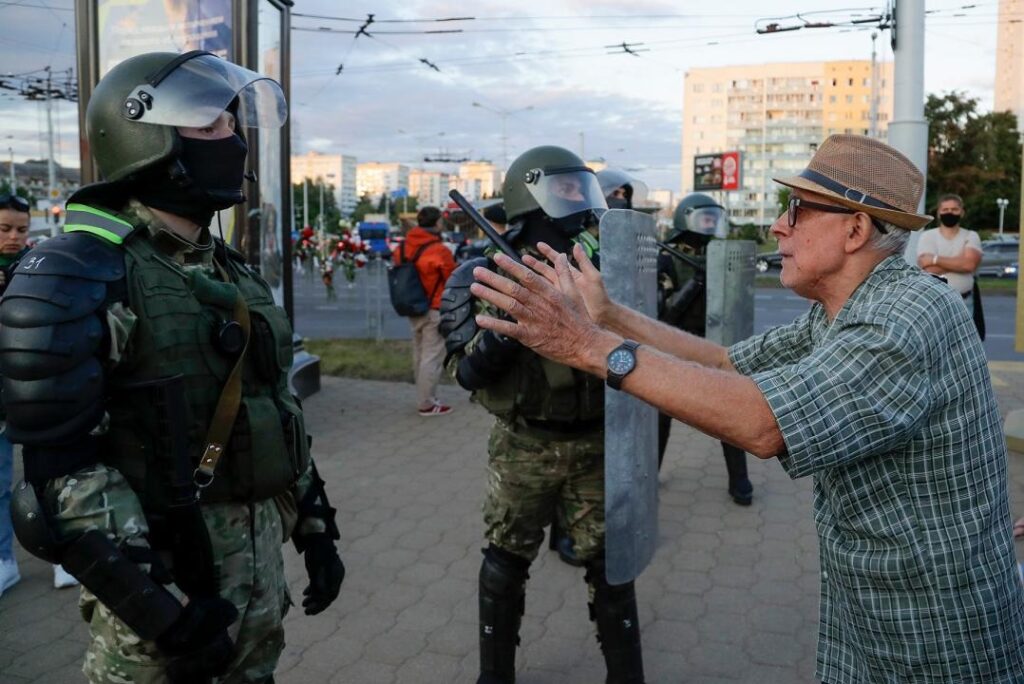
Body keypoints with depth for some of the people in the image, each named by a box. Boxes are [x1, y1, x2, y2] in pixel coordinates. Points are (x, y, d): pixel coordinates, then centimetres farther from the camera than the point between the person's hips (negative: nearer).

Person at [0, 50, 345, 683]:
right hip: (163, 575, -7)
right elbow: (62, 468, -19)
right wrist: (159, 601, -21)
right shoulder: (79, 276, -15)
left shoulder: (235, 273, 8)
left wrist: (316, 527, 13)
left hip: (261, 561, 7)